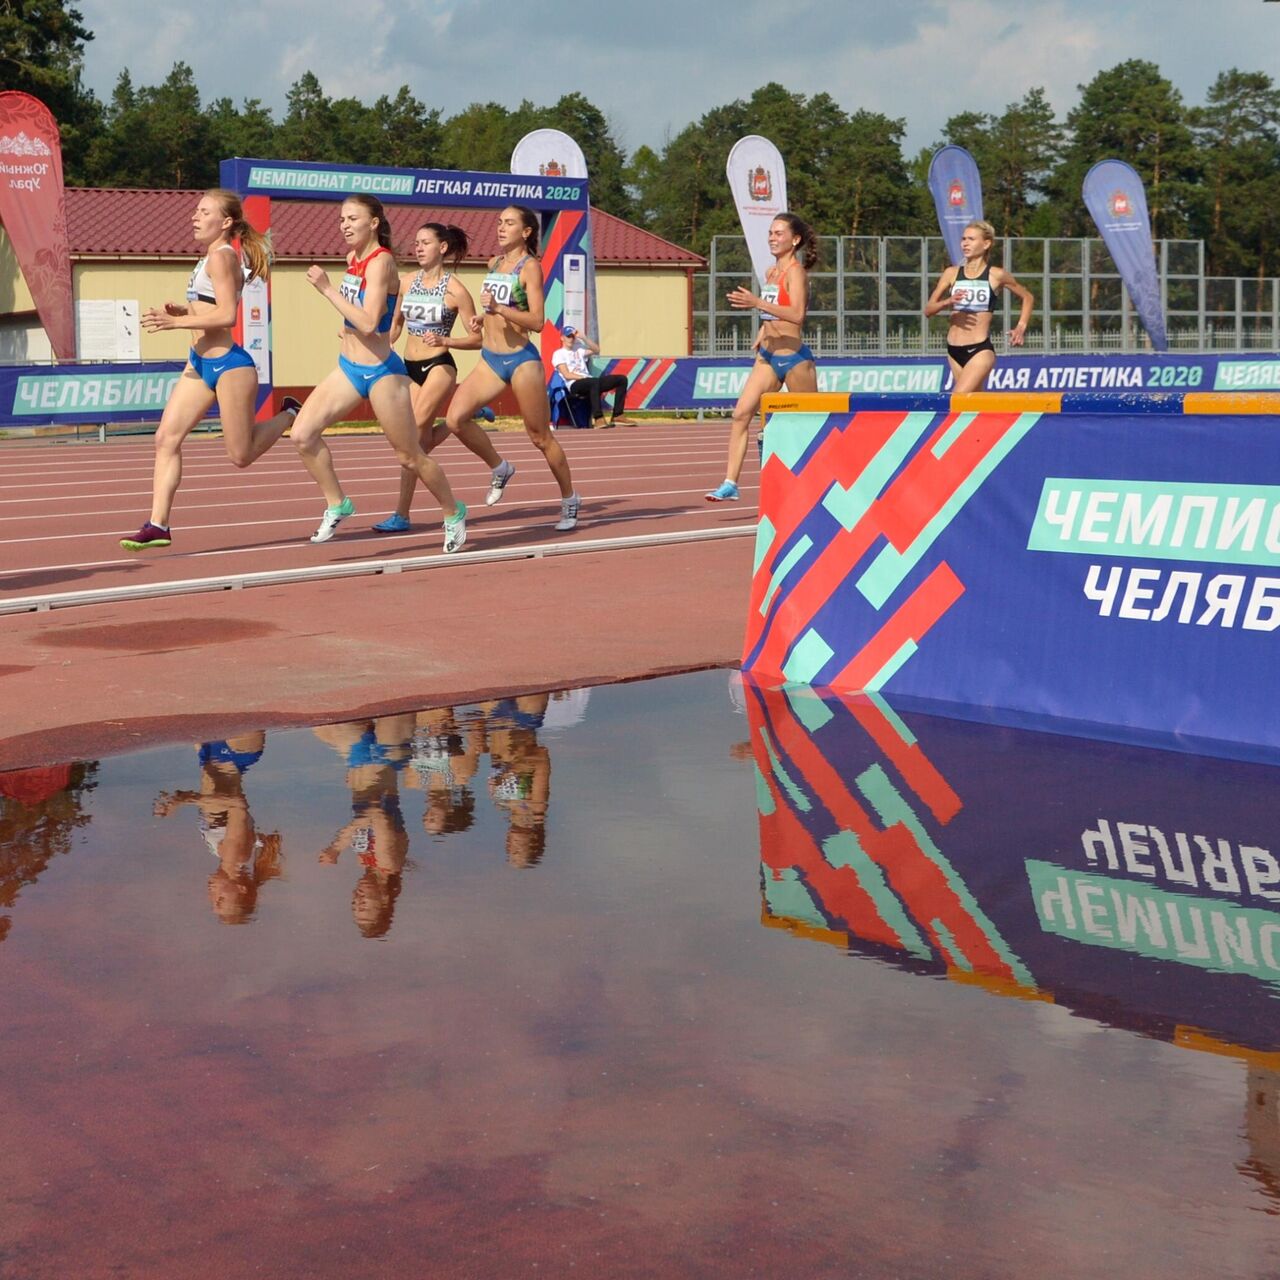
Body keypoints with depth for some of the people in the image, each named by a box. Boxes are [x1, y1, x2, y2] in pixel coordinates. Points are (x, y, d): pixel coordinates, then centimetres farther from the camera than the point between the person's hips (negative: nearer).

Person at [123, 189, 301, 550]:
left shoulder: (222, 256, -15)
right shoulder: (212, 257, 13)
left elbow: (227, 315, -23)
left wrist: (176, 322, -23)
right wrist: (181, 310, 4)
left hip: (228, 364, -9)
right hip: (200, 363, 9)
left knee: (241, 456, 2)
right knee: (166, 438, -1)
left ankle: (290, 414, 26)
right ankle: (158, 525, -1)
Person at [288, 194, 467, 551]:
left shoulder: (380, 261, -19)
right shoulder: (353, 257, 6)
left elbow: (368, 323, -30)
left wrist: (328, 289, -29)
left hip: (381, 372, -8)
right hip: (349, 367, 8)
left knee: (410, 456, 5)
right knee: (302, 434, -7)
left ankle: (454, 514, 26)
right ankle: (337, 505, 7)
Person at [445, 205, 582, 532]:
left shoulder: (530, 266, -9)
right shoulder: (494, 263, 12)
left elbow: (537, 321, -18)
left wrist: (498, 308, -28)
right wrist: (483, 319, 8)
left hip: (521, 361, -7)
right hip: (489, 359, 7)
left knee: (541, 438, 3)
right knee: (455, 419, -12)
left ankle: (570, 499, 22)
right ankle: (500, 469, 10)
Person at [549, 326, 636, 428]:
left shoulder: (578, 350, 30)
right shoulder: (558, 354, 9)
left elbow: (596, 350, 18)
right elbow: (567, 375, -5)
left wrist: (583, 337, 11)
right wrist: (584, 377, -16)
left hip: (590, 383, 7)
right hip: (575, 385, -7)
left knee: (621, 379, -7)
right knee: (595, 382, -41)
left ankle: (617, 416, -15)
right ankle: (598, 418, -44)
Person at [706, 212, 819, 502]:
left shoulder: (795, 272, -13)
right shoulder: (771, 272, 11)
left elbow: (797, 314, -28)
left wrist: (757, 303, -33)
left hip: (794, 359, -7)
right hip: (767, 358, 7)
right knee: (741, 414, -6)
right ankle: (730, 484, -8)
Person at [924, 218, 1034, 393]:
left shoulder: (996, 275, -1)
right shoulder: (952, 273, 6)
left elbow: (1027, 297, 14)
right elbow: (928, 309, 3)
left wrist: (1021, 327, 1)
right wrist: (947, 302, -17)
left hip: (980, 350, -4)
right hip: (954, 351, 5)